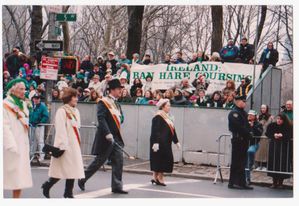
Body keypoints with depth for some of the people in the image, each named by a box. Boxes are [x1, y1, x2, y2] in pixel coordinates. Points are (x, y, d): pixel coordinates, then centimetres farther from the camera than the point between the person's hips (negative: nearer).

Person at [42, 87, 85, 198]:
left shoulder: (76, 111, 13)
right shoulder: (61, 111, -12)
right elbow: (60, 130, -18)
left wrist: (78, 142, 17)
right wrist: (61, 145, -22)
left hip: (74, 145, 8)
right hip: (65, 145, -8)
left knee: (73, 169, 6)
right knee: (62, 169, -4)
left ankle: (68, 193, 12)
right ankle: (47, 186, 15)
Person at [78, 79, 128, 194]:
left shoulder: (117, 104, 16)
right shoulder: (103, 102, -10)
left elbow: (121, 118, 25)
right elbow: (101, 119, -20)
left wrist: (120, 118, 1)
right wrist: (108, 134, -27)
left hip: (116, 137, 7)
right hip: (105, 138, -7)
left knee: (118, 161, 0)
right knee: (99, 161, 2)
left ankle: (117, 186, 4)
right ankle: (82, 179, 21)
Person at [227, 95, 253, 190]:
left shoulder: (243, 113, 18)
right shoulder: (234, 113, -11)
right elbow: (239, 127, -19)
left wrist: (249, 134, 2)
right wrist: (248, 134, -13)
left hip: (244, 140, 9)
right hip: (238, 140, -9)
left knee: (242, 162, 11)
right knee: (236, 162, -4)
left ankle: (242, 183, 16)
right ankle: (232, 183, 2)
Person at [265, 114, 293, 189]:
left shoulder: (288, 127, -4)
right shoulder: (272, 125, 3)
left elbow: (290, 136, -11)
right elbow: (267, 133, 1)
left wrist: (282, 135, -21)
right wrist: (274, 135, -15)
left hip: (284, 148, -2)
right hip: (274, 147, 2)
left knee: (283, 164, -4)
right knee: (274, 163, -1)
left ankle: (280, 182, 7)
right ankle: (274, 182, 11)